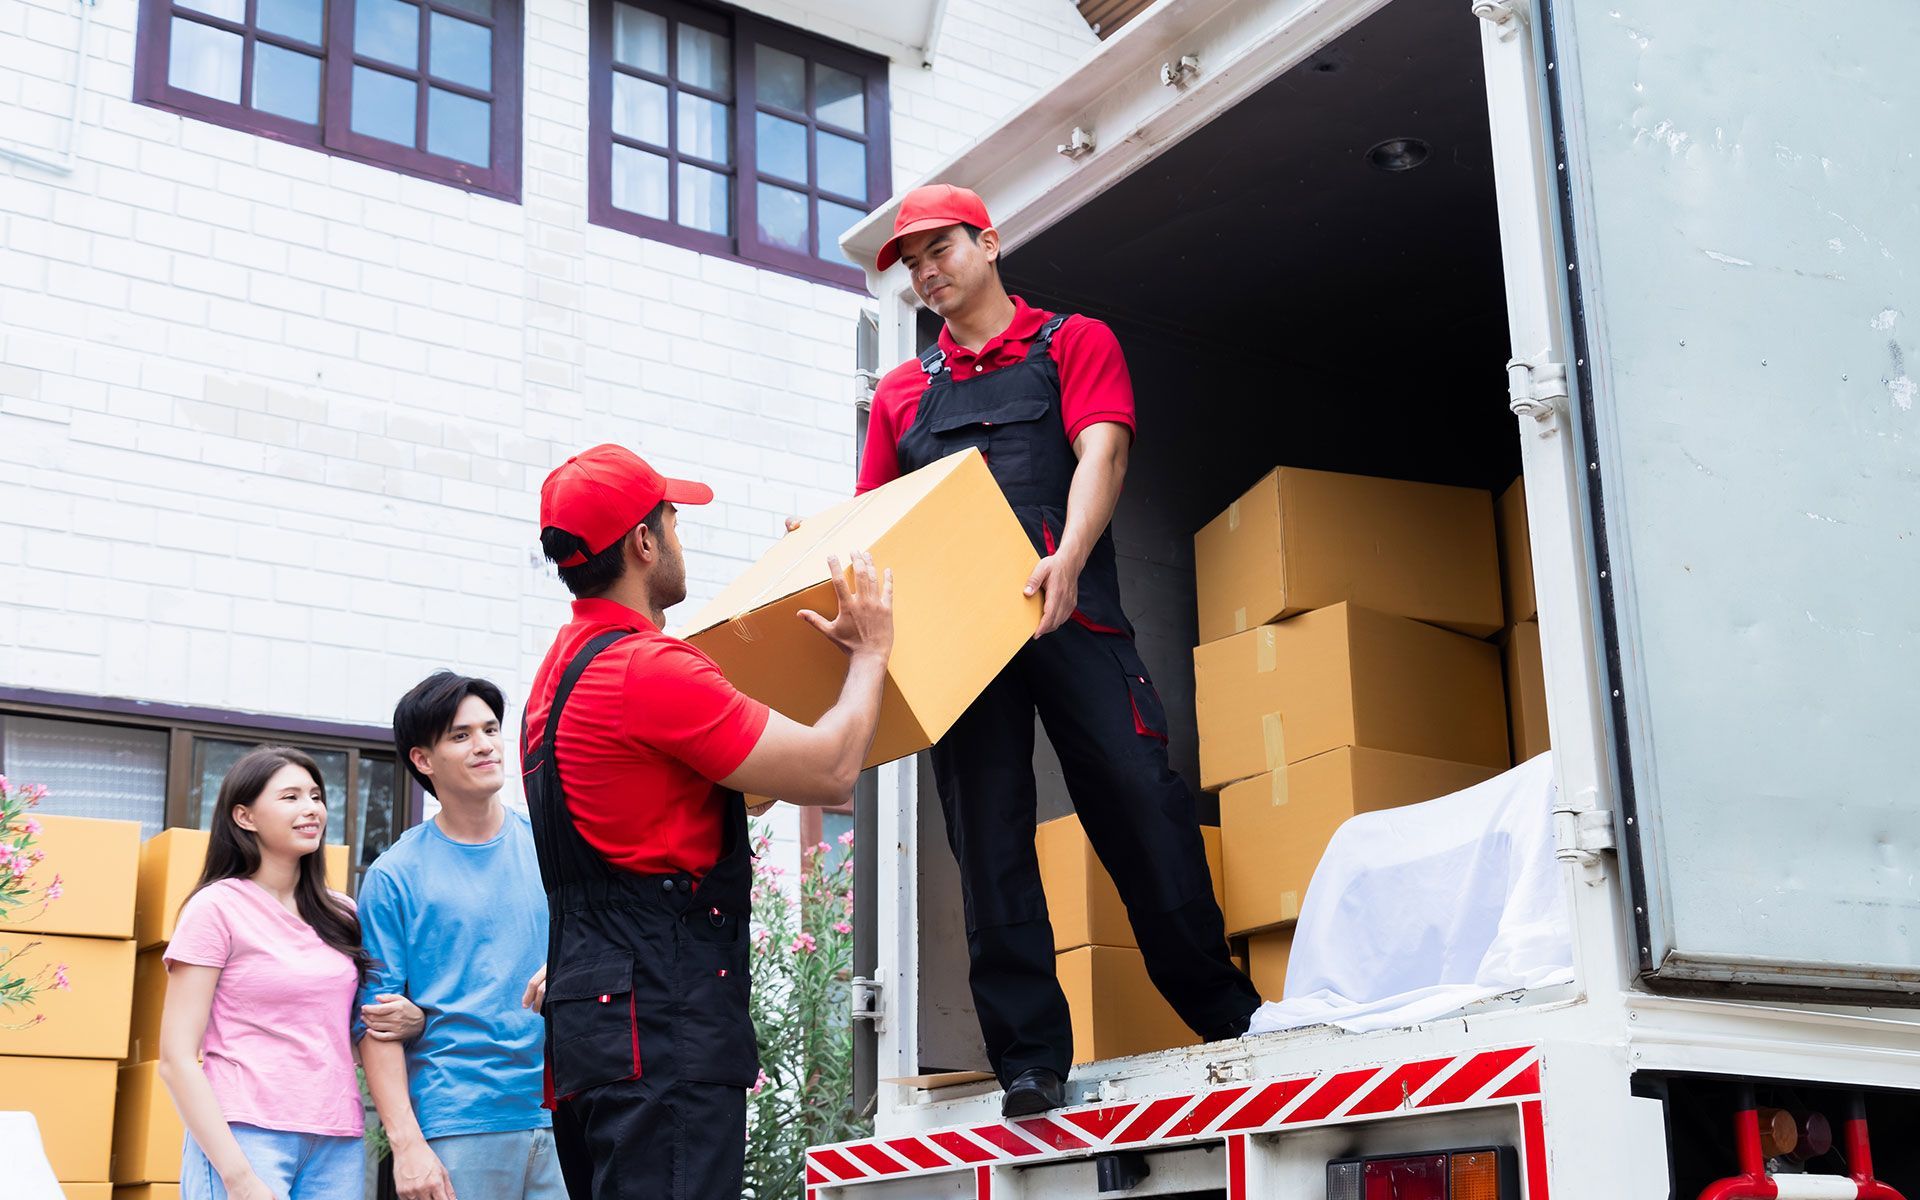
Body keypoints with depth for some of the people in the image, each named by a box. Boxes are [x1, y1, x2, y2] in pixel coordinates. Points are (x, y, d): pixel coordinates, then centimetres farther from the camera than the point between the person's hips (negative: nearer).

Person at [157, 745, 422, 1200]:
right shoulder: (218, 907, -4)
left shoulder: (342, 916, 11)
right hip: (246, 1140, -5)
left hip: (338, 1146, 5)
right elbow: (177, 1059, -8)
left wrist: (411, 1023, -1)